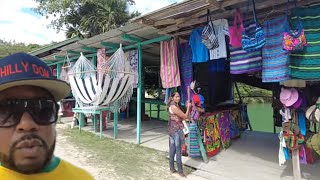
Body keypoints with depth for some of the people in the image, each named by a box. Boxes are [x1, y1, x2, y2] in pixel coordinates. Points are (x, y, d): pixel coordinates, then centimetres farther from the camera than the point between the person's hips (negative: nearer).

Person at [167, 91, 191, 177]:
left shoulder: (175, 106, 12)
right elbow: (185, 116, -15)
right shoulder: (174, 106, -18)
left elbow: (182, 118, 12)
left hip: (172, 130, 10)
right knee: (178, 151, 1)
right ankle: (180, 170, 13)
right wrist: (188, 107, -5)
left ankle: (172, 168, 27)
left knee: (172, 149, 15)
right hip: (176, 130, -10)